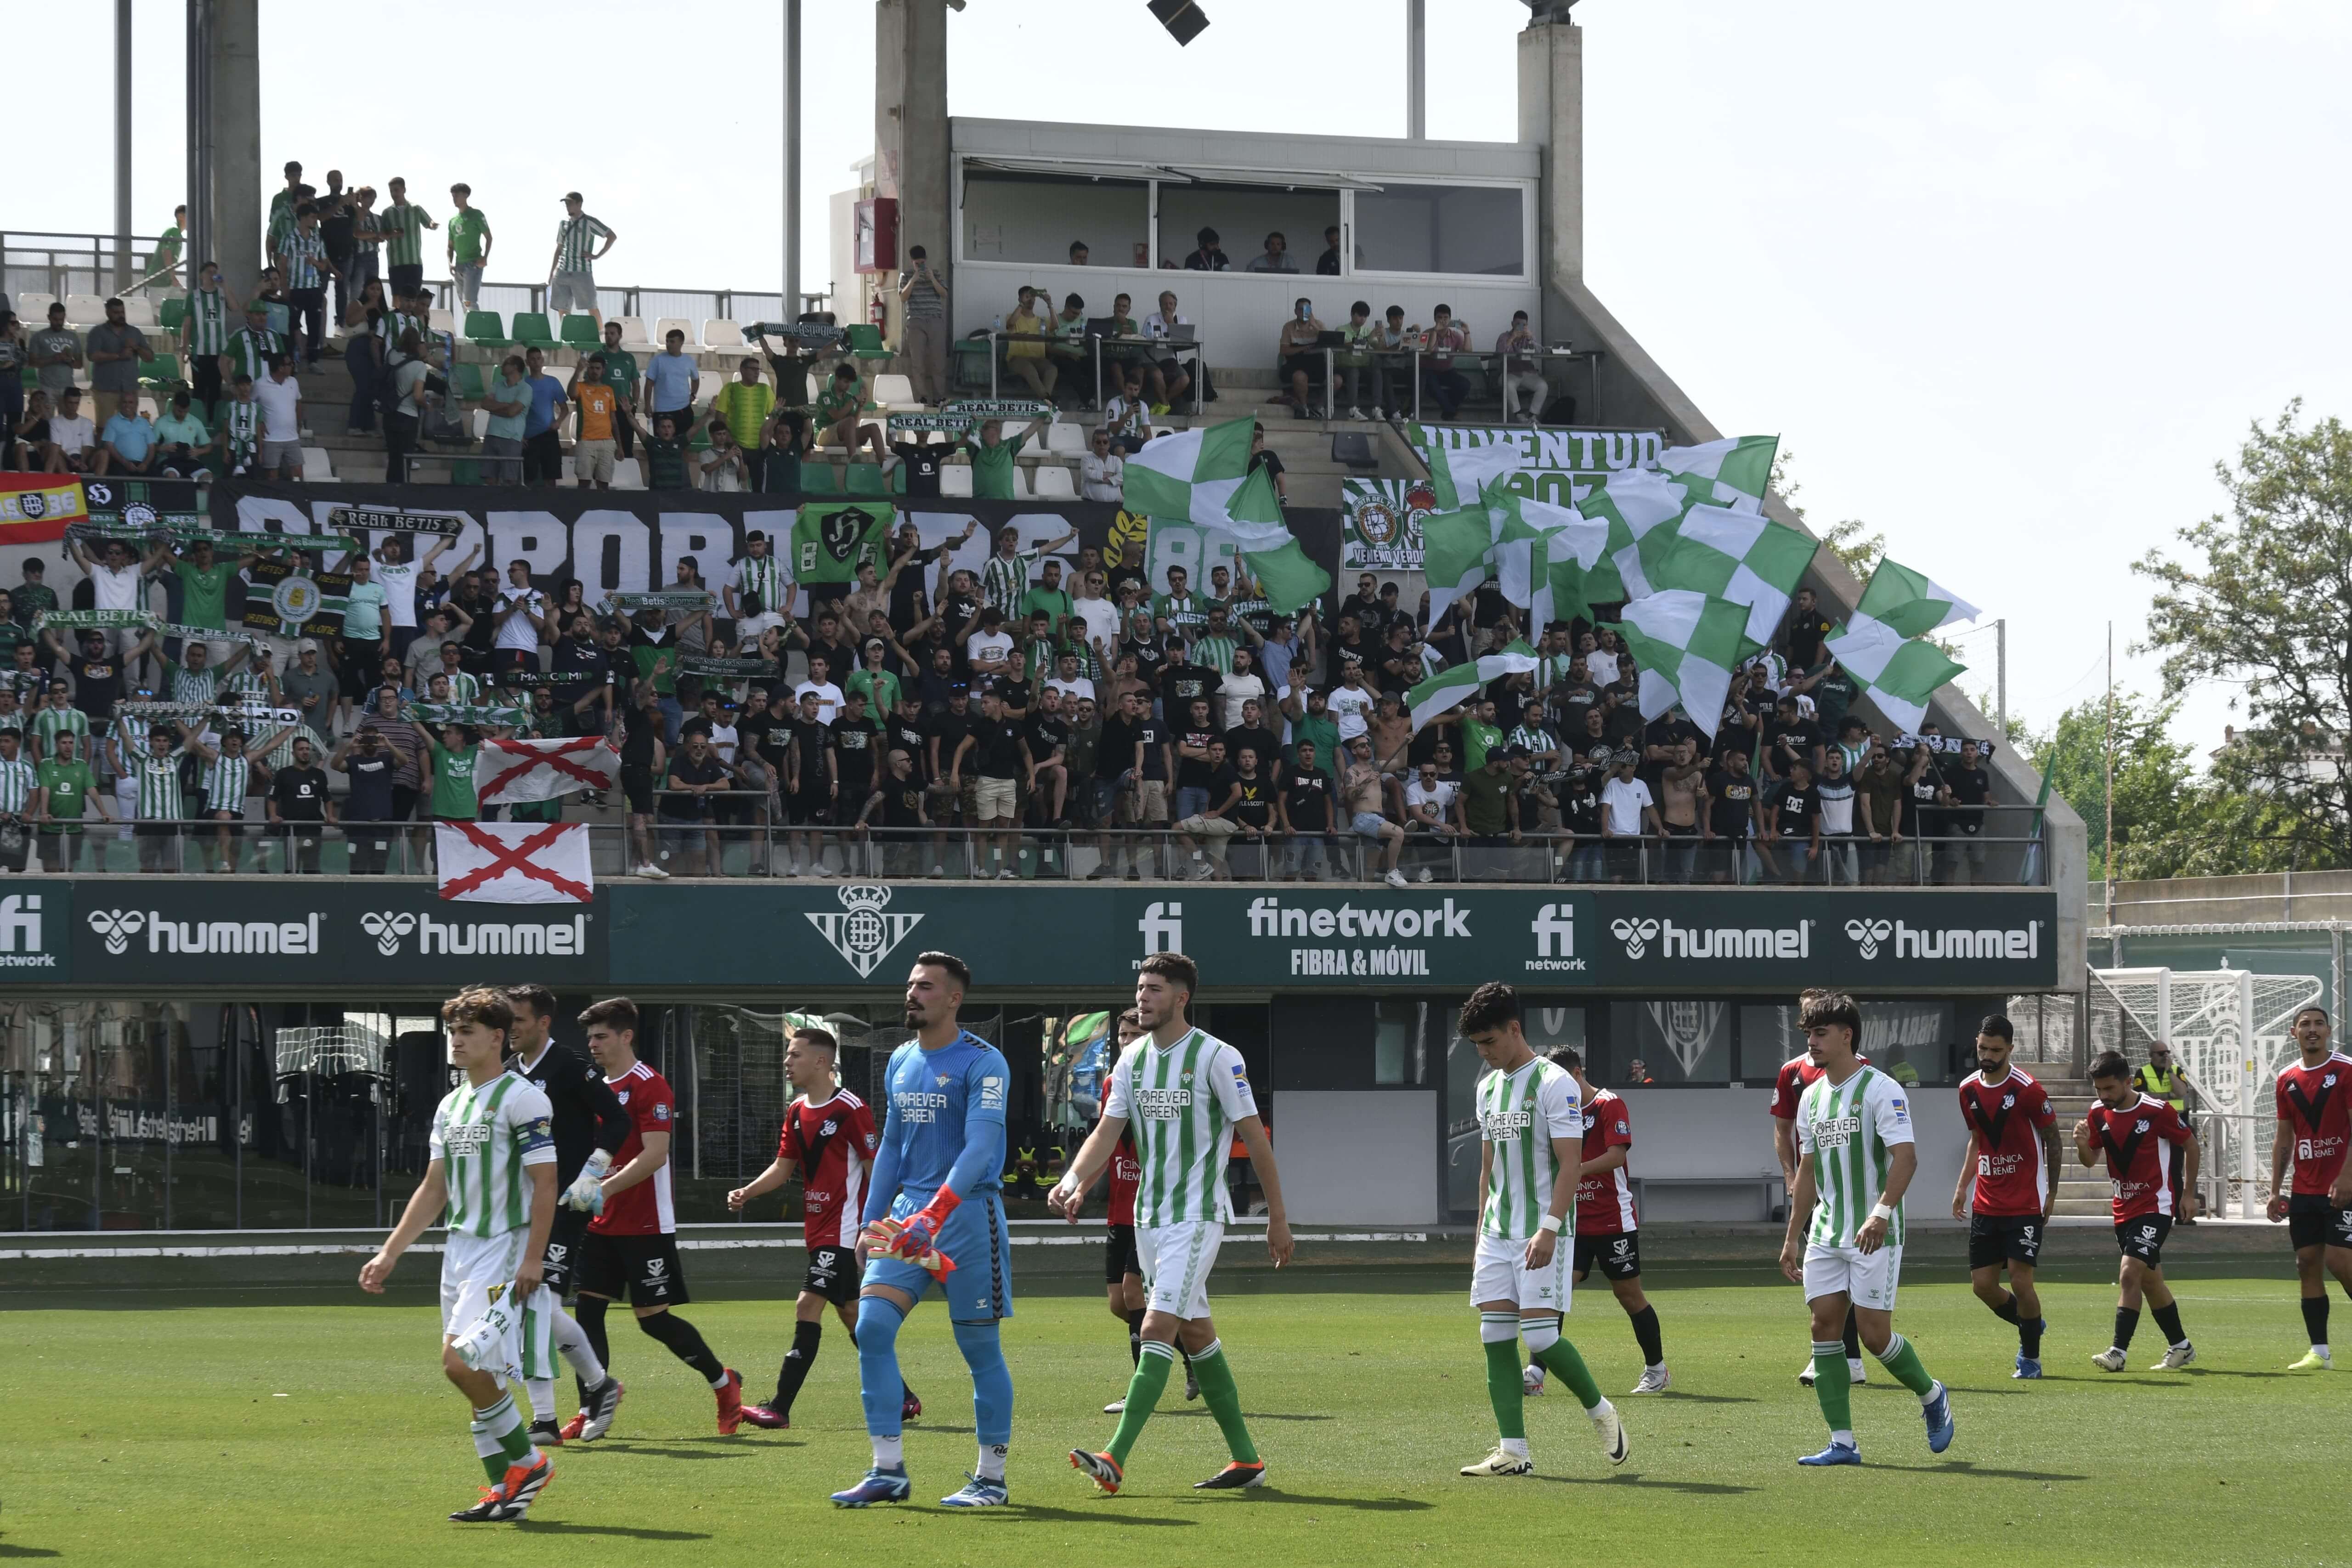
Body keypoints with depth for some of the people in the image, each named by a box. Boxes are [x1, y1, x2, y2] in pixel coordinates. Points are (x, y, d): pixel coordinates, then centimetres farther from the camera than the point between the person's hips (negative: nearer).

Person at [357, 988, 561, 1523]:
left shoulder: (522, 1099, -9)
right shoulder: (451, 1106, 16)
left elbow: (545, 1183, -13)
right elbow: (433, 1189, 20)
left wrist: (533, 1258, -20)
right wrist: (389, 1254, 16)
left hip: (505, 1252, -8)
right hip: (460, 1252, 8)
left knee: (463, 1363, -17)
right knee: (475, 1376, 5)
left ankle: (526, 1462, -1)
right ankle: (504, 1490, 11)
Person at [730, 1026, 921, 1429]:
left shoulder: (851, 1110, -14)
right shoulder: (797, 1111, 10)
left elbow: (876, 1170, -11)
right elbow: (783, 1167, 16)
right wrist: (746, 1193, 0)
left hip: (844, 1230, -9)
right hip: (818, 1228, 9)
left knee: (808, 1308, -13)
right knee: (850, 1314, 12)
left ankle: (780, 1408, -15)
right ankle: (902, 1398, 22)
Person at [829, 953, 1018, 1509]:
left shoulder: (983, 1063, -10)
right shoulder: (900, 1063, 13)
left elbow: (979, 1147, -21)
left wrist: (934, 1214, -31)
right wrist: (869, 1222, 16)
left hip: (967, 1214, -7)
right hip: (907, 1213, 7)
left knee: (979, 1347, -1)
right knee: (873, 1326, -7)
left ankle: (991, 1478, 9)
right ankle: (888, 1472, -3)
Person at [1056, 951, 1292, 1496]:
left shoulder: (1217, 1058, -10)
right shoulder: (1132, 1061, 9)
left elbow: (1254, 1137, -6)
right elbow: (1107, 1132, 7)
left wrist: (1278, 1217, -4)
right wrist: (1074, 1180, -13)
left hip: (1197, 1215, -7)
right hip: (1149, 1216, 8)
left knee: (1158, 1329, -16)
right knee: (1195, 1332, 11)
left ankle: (1115, 1460, -24)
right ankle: (1245, 1459, 18)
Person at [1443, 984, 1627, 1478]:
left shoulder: (1554, 1082, -9)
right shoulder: (1488, 1088, 15)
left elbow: (1571, 1164, -14)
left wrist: (1549, 1229, -22)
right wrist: (1482, 1234, 18)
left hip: (1542, 1235, -7)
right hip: (1497, 1234, 7)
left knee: (1539, 1335, -13)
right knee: (1496, 1339, -1)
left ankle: (1601, 1412, 10)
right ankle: (1513, 1451, 0)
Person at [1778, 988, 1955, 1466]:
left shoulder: (1881, 1090, -10)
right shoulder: (1812, 1097, 14)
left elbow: (1906, 1157, -21)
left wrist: (1882, 1212, -35)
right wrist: (1793, 1238, 20)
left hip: (1874, 1234, -7)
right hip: (1826, 1233, 7)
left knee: (1874, 1333, -9)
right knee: (1824, 1325, -2)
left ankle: (1932, 1396, 20)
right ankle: (1842, 1443, 0)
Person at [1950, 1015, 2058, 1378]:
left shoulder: (2027, 1090, -12)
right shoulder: (1968, 1090, 6)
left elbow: (2052, 1139, -4)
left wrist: (2052, 1193, -4)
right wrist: (1962, 1187, 13)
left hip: (2025, 1205, -6)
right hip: (1986, 1205, 6)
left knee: (2020, 1281, -9)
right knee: (1982, 1285, 3)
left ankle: (2031, 1356, 9)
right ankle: (2032, 1326, 30)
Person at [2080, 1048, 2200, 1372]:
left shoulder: (2157, 1111, -15)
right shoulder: (2098, 1113, 1)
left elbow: (2190, 1143, -2)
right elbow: (2090, 1160, 8)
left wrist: (2189, 1193, 2)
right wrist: (2082, 1144, -16)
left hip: (2155, 1207, -7)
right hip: (2124, 1208, 7)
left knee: (2130, 1274, -19)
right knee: (2150, 1281, 14)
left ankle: (2118, 1352, -22)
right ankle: (2181, 1347, 28)